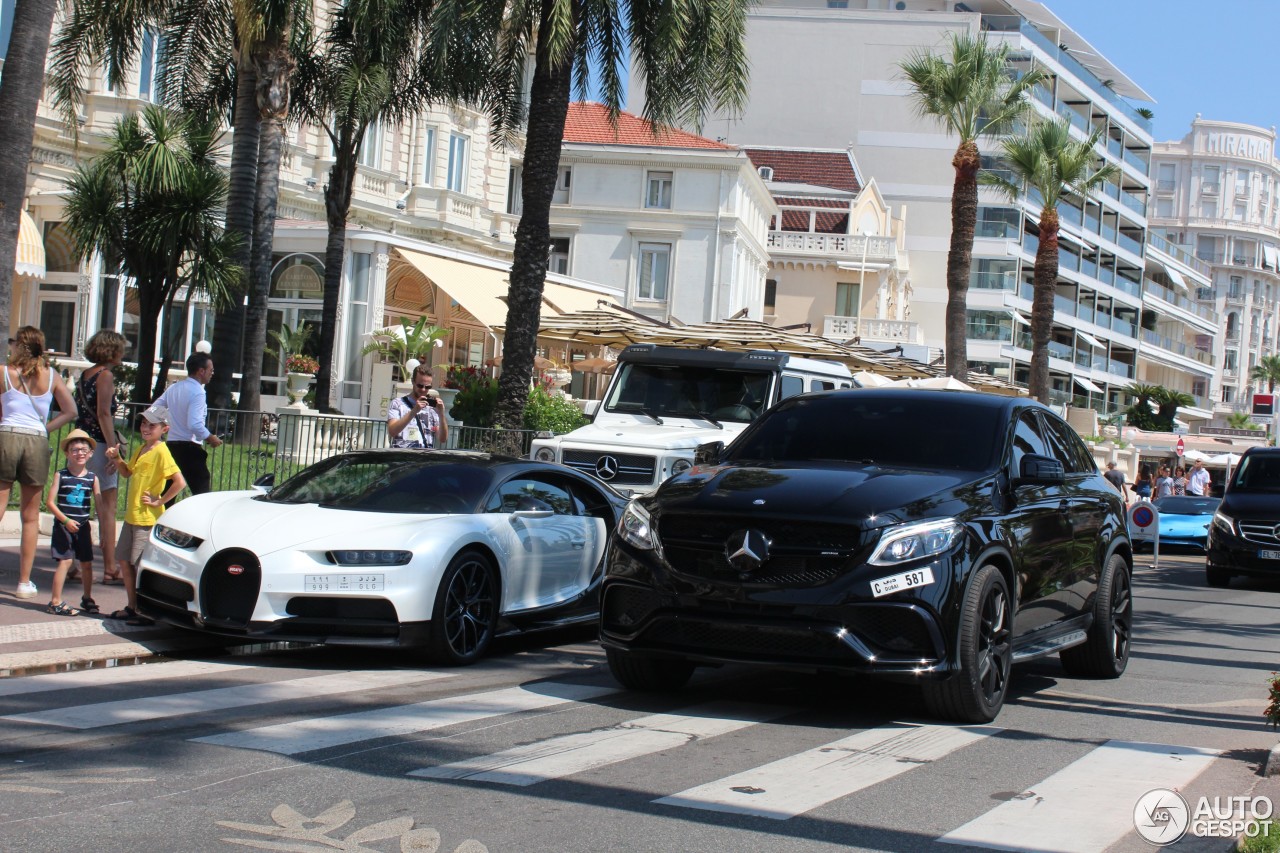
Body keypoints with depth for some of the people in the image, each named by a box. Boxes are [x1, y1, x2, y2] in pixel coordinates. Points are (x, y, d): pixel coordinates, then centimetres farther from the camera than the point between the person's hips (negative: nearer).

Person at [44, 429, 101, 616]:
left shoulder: (92, 478, 3)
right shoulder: (60, 476, -5)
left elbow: (100, 505, 2)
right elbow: (49, 502, -8)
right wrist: (66, 520, -16)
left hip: (83, 526, 4)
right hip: (63, 525, -4)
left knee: (87, 563, 10)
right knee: (65, 561, -12)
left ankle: (87, 598, 30)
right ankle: (55, 602, -8)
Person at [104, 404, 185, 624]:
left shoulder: (161, 452, -17)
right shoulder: (141, 450, 10)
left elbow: (180, 482, -25)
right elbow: (127, 472, 26)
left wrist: (159, 501, -19)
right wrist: (117, 458, 7)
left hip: (148, 518, -9)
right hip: (131, 515, 9)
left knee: (140, 563, -5)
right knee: (123, 559, 14)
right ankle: (132, 607, 25)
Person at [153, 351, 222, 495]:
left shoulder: (173, 388, 10)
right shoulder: (197, 392, -13)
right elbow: (195, 424, -23)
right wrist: (210, 438, -9)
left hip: (171, 445, 8)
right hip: (190, 448, -8)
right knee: (202, 494, -4)